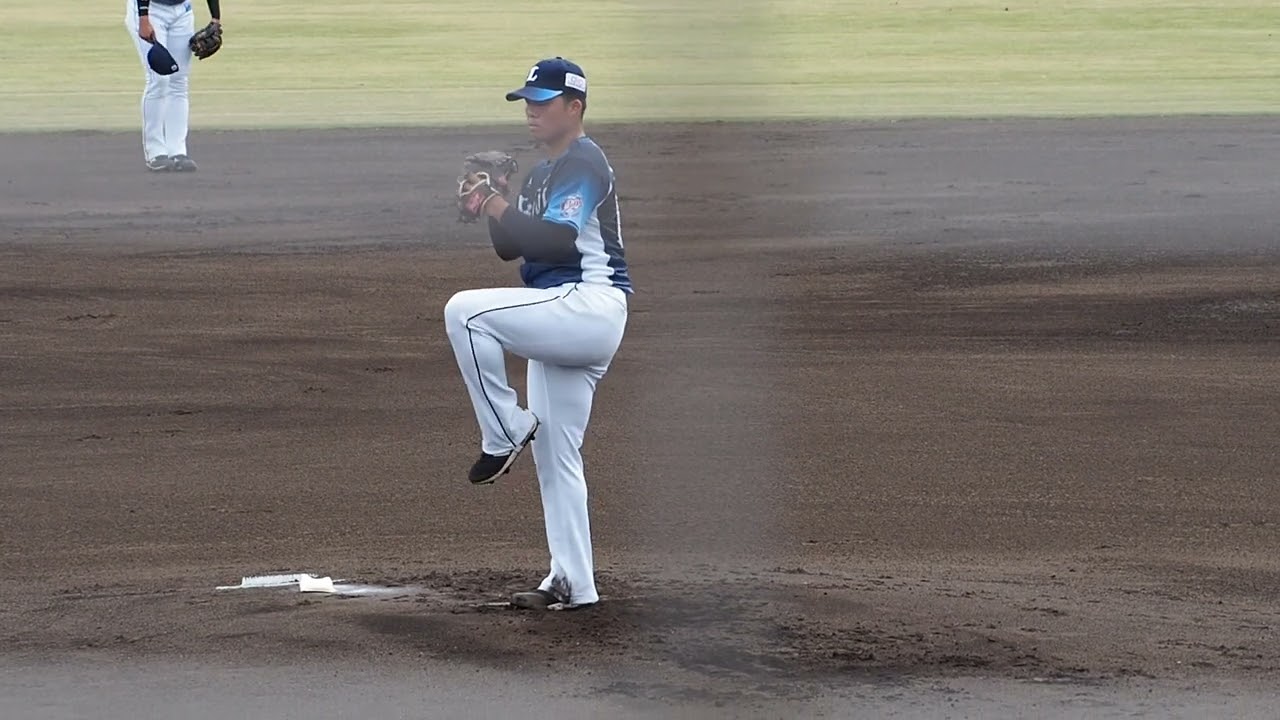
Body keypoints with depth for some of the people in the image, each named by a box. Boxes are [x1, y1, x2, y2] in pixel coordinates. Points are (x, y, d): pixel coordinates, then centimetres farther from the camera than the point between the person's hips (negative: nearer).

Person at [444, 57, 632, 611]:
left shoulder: (584, 162, -8)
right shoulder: (541, 175, 22)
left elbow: (559, 239, -21)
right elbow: (511, 247, 18)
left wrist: (502, 210, -17)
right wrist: (493, 210, 1)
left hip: (591, 303, -10)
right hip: (563, 320, 10)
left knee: (466, 312, -24)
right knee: (555, 455, 10)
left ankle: (506, 432, -14)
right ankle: (572, 584, 12)